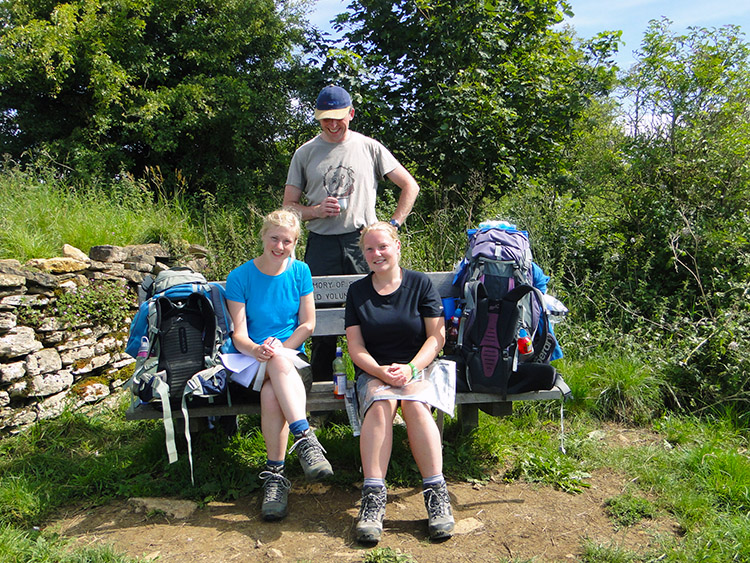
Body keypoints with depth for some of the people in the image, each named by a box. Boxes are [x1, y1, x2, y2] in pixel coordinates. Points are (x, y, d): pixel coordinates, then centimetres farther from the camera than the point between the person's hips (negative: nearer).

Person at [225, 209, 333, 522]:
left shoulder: (300, 272, 7)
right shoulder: (240, 277, 1)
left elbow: (307, 324, 5)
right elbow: (239, 334, -5)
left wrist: (279, 348, -12)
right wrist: (256, 349, -28)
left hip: (292, 357, 1)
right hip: (252, 362, 0)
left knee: (271, 393, -33)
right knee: (277, 364, -36)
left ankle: (275, 475, -27)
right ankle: (305, 438, -36)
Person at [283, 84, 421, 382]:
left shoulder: (369, 147, 9)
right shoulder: (305, 153, 11)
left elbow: (410, 186, 12)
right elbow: (288, 206, 11)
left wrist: (393, 224, 1)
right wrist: (317, 211, -9)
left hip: (362, 243, 0)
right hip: (321, 246, 1)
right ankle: (322, 384, 14)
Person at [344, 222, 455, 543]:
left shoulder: (420, 284, 5)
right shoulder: (357, 291, 9)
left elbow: (437, 337, -1)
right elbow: (355, 346, 2)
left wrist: (410, 368, -17)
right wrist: (382, 372, -16)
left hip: (419, 368, -1)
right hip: (373, 372, 1)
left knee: (415, 404, -33)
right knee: (381, 403, -33)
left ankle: (436, 493, -28)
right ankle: (373, 496, -34)